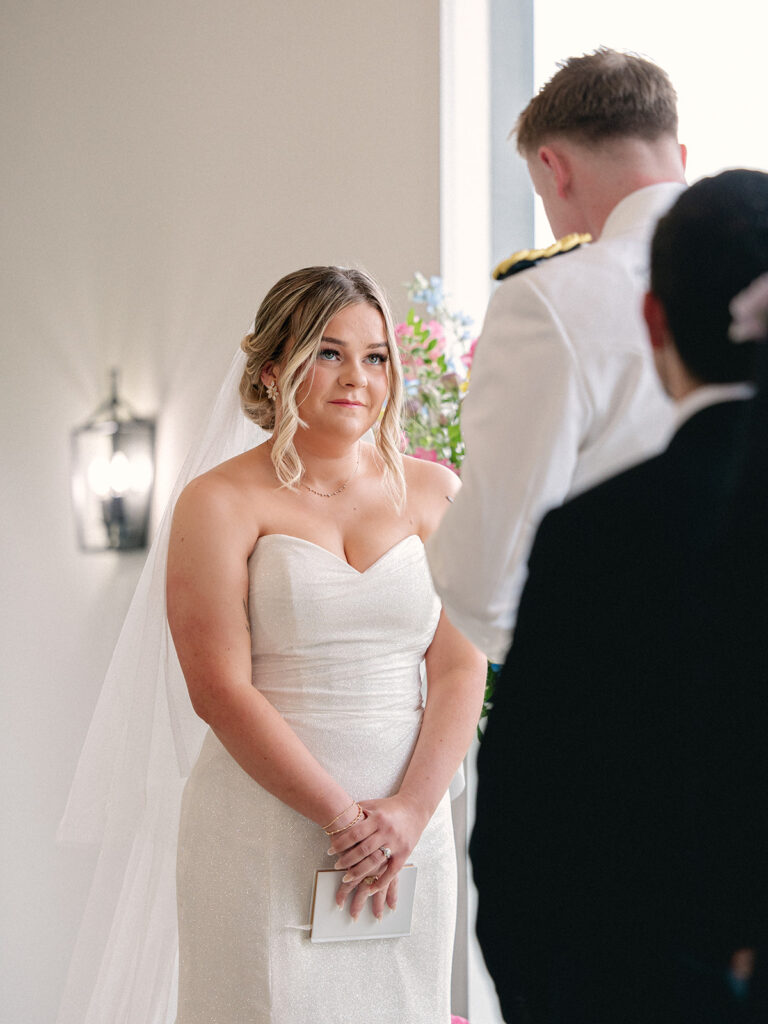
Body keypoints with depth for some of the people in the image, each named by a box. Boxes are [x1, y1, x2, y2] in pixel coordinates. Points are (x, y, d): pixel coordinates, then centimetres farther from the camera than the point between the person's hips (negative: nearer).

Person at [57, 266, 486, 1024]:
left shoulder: (431, 492, 7)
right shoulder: (222, 501, -3)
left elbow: (460, 668, 3)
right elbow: (220, 689, -10)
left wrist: (411, 809, -9)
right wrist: (342, 816, -13)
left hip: (409, 828, 3)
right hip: (265, 829, -3)